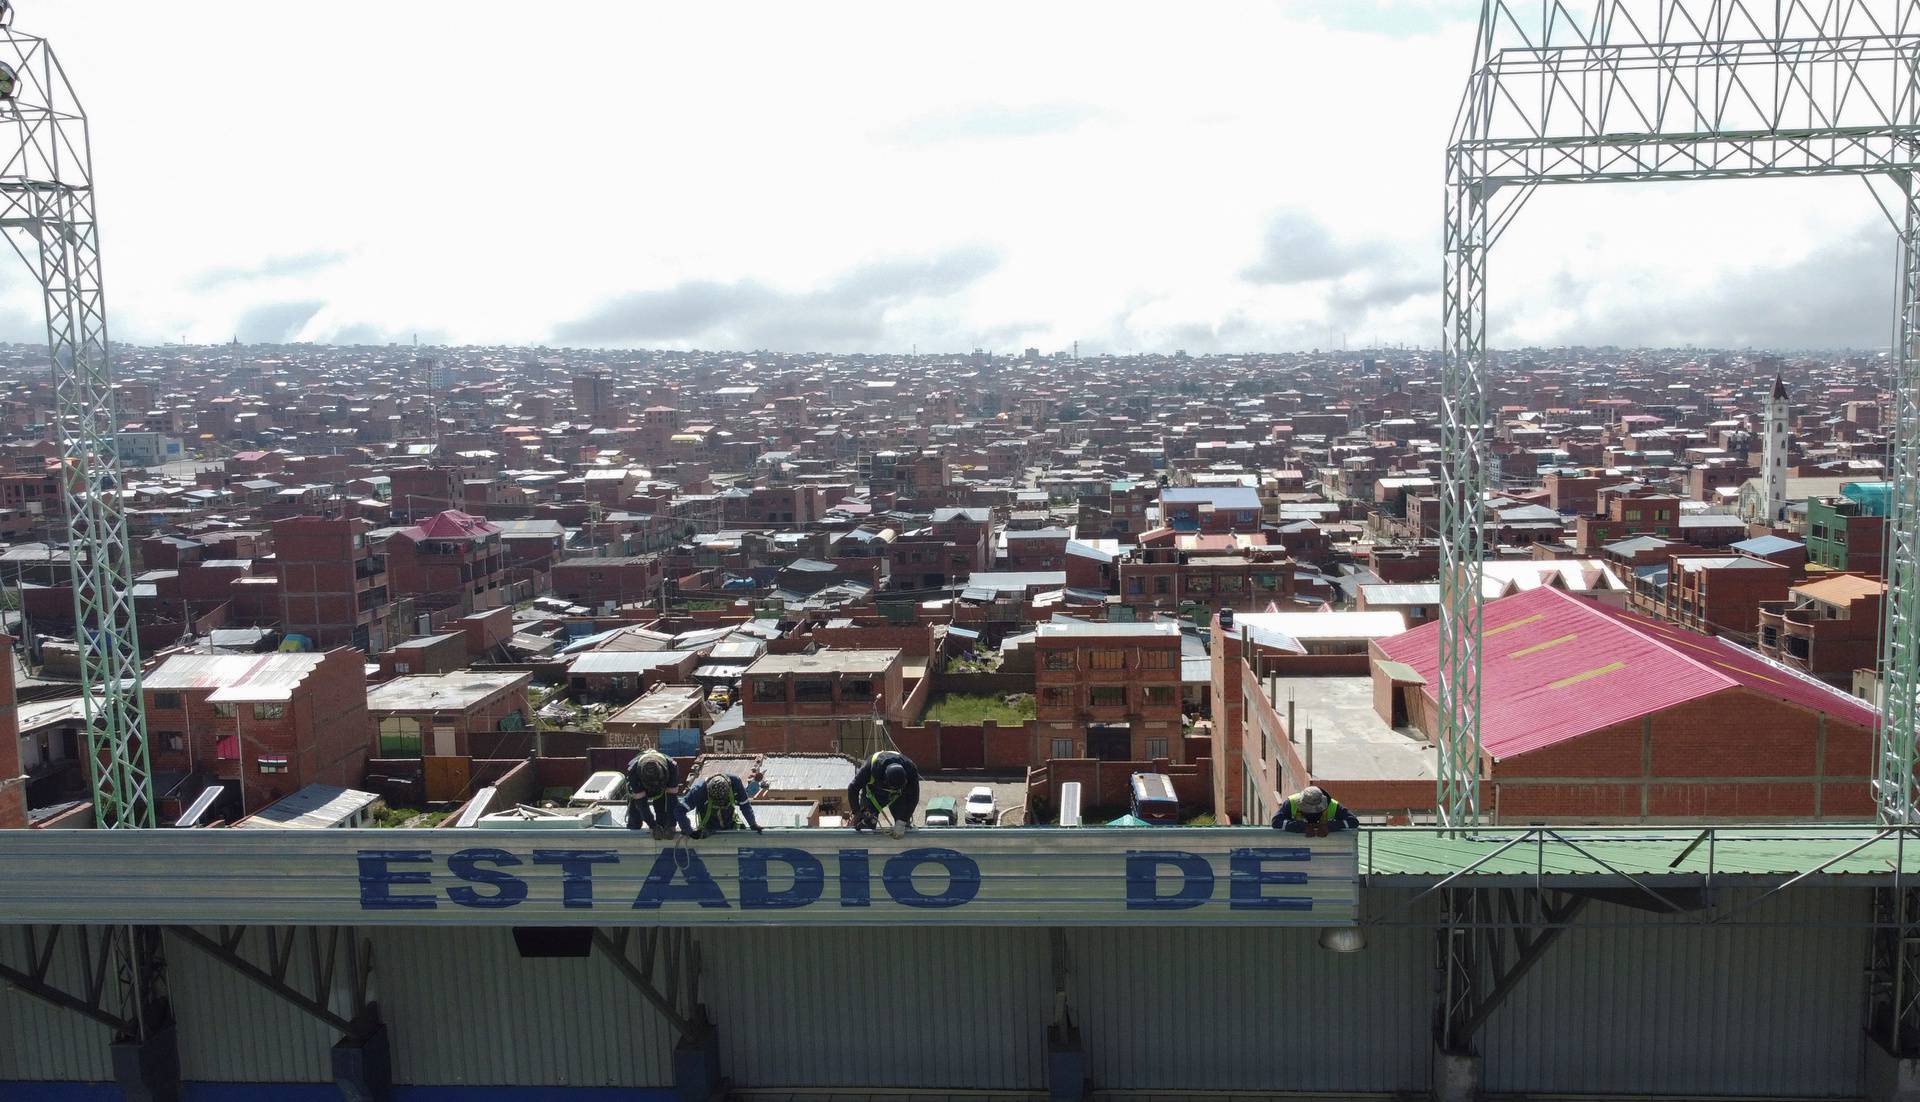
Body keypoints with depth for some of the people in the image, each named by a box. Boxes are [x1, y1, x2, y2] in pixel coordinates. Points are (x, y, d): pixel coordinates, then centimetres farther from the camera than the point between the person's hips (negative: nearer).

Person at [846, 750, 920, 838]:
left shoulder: (911, 769, -36)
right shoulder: (871, 767, -41)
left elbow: (913, 797, -25)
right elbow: (853, 789, -27)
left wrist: (902, 822, -31)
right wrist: (857, 813, -32)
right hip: (873, 793, -1)